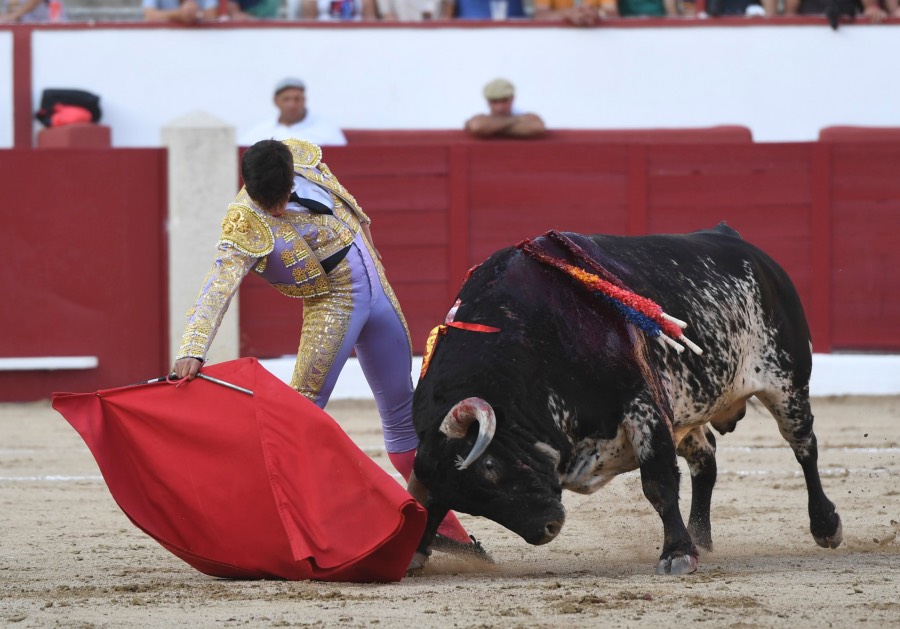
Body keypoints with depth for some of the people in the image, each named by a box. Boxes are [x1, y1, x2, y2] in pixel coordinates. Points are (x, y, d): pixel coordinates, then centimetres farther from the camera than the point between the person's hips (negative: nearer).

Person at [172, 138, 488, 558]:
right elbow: (218, 289, -37)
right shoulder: (245, 225, -26)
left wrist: (360, 222, 26)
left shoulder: (303, 157, -11)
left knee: (403, 413, 15)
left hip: (377, 291, 5)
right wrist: (191, 351, -49)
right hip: (331, 306, -5)